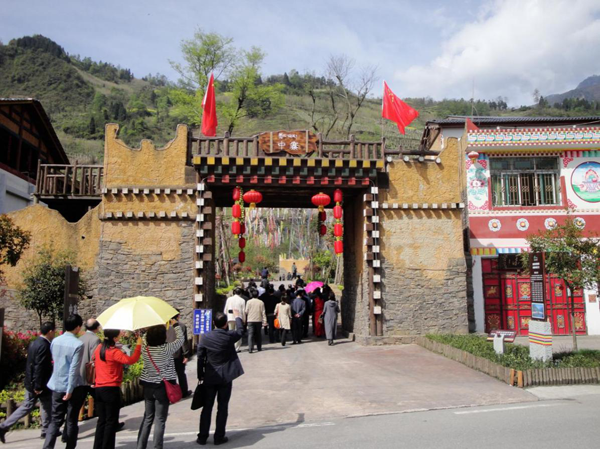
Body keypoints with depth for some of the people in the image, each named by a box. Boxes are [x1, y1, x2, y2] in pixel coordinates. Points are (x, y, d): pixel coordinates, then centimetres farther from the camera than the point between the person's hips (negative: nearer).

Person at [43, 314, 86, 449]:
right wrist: (70, 390, -15)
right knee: (72, 420, 9)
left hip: (56, 385, 5)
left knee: (55, 420, 9)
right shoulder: (78, 344, -17)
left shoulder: (55, 341, 2)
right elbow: (74, 369, -19)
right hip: (72, 387, -5)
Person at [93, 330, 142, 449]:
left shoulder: (99, 348, 5)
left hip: (98, 388, 7)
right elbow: (131, 360, -25)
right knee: (111, 421, 3)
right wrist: (138, 345, -21)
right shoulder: (114, 352, -18)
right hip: (111, 389, -7)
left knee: (101, 420, 15)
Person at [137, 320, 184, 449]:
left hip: (148, 386, 5)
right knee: (160, 420, 4)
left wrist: (155, 327, 10)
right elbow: (180, 339, -5)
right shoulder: (166, 349, -19)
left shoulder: (144, 347, -8)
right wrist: (175, 324, 4)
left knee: (147, 417, 18)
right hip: (162, 386, -5)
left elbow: (145, 338, 14)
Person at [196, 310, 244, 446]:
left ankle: (202, 437, 18)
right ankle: (219, 437, 15)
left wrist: (200, 376, 8)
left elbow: (200, 358, -3)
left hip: (209, 377, 2)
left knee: (207, 407, 11)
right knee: (222, 407, 8)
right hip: (226, 377, -1)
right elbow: (240, 331, 14)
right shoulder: (230, 336, -9)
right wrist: (237, 317, 29)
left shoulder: (205, 337, -7)